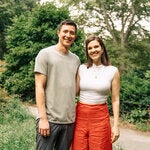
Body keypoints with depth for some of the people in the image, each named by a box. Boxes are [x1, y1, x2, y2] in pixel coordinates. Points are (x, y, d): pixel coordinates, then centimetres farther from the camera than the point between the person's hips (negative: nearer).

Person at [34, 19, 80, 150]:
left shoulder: (76, 59, 12)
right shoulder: (45, 54, -2)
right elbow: (39, 87, -7)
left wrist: (75, 114, 8)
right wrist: (43, 118, -13)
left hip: (70, 120, 5)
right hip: (49, 119, -4)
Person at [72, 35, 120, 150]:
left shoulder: (113, 71, -1)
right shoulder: (81, 69, 4)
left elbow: (115, 100, 1)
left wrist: (116, 125, -2)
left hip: (100, 117, -2)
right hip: (80, 115, 2)